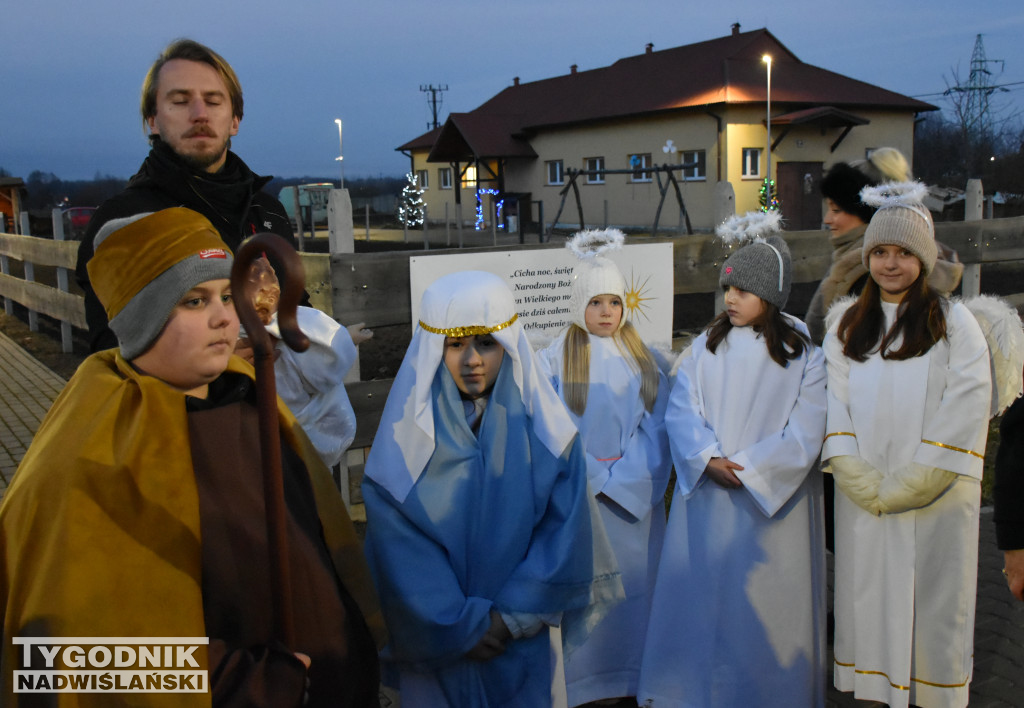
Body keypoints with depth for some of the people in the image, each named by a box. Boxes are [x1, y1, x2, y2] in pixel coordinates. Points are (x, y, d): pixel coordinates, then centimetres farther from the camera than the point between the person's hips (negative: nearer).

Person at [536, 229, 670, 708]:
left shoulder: (641, 358, 7)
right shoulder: (554, 360, -2)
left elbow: (656, 424, 2)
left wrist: (622, 476, -10)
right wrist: (594, 477, -12)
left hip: (636, 497, 3)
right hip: (577, 500, -3)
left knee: (632, 582, 8)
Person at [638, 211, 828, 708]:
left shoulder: (804, 356, -2)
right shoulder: (705, 347, 5)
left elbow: (803, 435, -9)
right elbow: (681, 410, -3)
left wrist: (745, 468, -16)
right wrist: (709, 459, -18)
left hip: (772, 503, -2)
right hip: (705, 498, 3)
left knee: (764, 603, 5)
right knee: (700, 594, 10)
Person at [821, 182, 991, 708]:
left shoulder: (954, 323, 1)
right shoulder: (845, 325, 11)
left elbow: (966, 411, -8)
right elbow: (833, 403, 4)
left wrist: (908, 484, -14)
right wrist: (860, 480, -10)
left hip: (934, 498, -3)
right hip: (863, 499, 3)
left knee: (933, 602, 4)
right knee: (868, 600, 8)